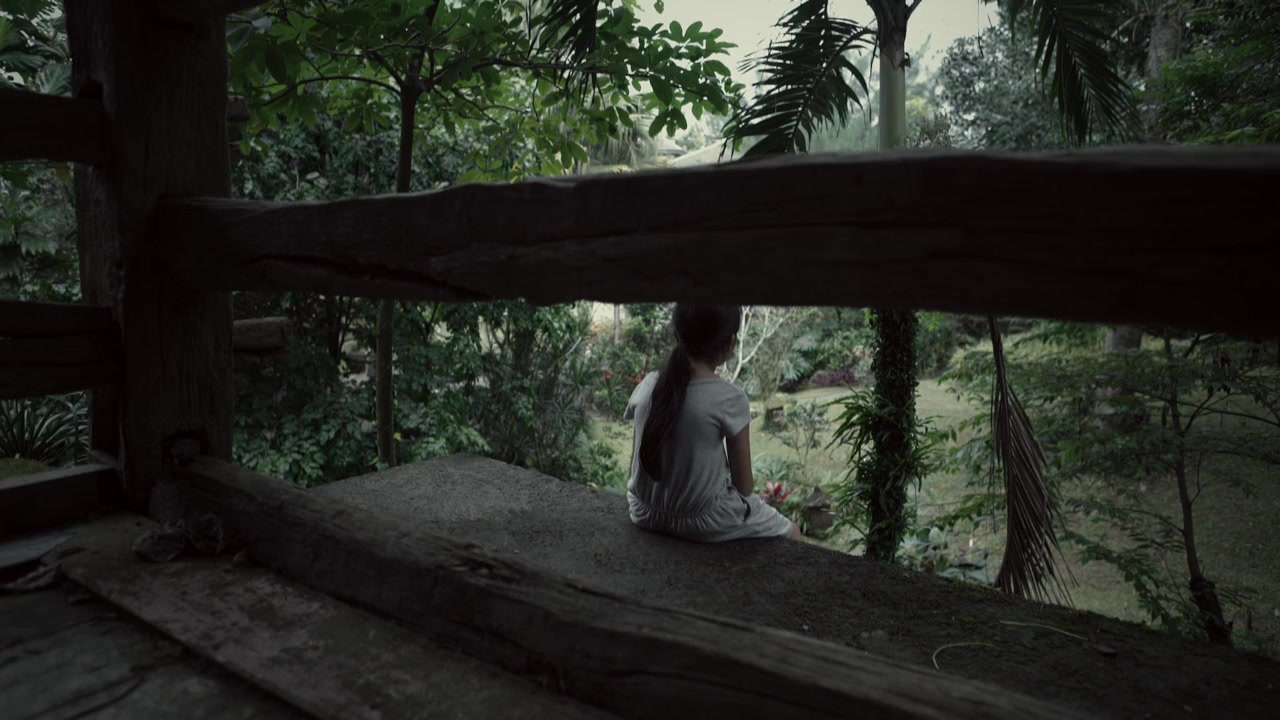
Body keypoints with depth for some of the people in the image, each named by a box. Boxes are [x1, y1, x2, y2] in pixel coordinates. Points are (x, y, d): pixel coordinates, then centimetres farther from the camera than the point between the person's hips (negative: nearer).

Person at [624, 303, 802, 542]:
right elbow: (744, 486, -10)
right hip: (703, 523, -6)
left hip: (645, 513, 6)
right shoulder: (730, 399, -19)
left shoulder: (647, 386, -5)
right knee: (790, 533, 22)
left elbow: (638, 463, 4)